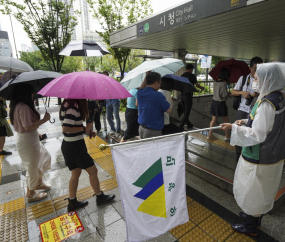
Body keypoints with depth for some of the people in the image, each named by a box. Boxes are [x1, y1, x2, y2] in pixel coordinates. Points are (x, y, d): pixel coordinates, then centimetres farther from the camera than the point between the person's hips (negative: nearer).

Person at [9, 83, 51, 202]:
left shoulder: (17, 105, 8)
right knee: (32, 166, 7)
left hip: (32, 138, 10)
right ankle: (30, 194, 27)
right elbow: (28, 126, -27)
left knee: (45, 158, 23)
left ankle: (39, 182, 40)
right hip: (27, 140, -10)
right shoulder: (24, 107, -23)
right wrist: (44, 119, -21)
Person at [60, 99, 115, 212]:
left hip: (68, 146, 9)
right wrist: (85, 129, -20)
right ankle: (100, 197, 25)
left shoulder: (68, 105, 8)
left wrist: (87, 131, 9)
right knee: (93, 171, 7)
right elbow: (65, 129, -28)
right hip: (75, 146, -9)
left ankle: (72, 202, 32)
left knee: (76, 173, 20)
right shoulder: (73, 108, -22)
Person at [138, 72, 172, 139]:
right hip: (153, 131, -7)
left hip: (141, 128, 8)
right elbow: (169, 110, -10)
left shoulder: (139, 93, 1)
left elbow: (142, 88, 28)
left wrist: (146, 76, 21)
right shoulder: (158, 95, -19)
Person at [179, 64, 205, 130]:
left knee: (185, 112, 17)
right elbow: (197, 85, -4)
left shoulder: (182, 76, 8)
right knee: (187, 113, -2)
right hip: (188, 96, -7)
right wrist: (202, 87, 15)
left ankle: (189, 124, 32)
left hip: (182, 96, 7)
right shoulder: (192, 76, -9)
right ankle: (180, 127, -6)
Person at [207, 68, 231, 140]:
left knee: (213, 120, 13)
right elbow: (225, 96, -16)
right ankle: (227, 136, 22)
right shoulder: (223, 83, -18)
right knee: (226, 121, 10)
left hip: (214, 102, 7)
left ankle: (210, 135, 16)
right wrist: (229, 93, 3)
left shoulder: (215, 82, 3)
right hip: (220, 103, -6)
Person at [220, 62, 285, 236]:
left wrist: (233, 127, -21)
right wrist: (247, 122, 4)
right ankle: (256, 217, 48)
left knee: (253, 190, 11)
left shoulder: (267, 103, -28)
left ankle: (251, 226, 33)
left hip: (258, 158, -9)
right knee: (263, 189, 25)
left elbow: (257, 135, -27)